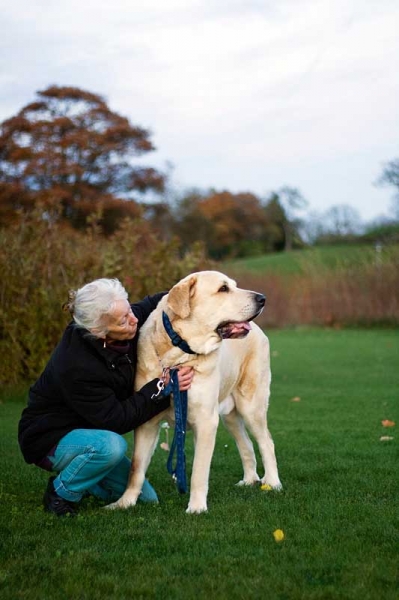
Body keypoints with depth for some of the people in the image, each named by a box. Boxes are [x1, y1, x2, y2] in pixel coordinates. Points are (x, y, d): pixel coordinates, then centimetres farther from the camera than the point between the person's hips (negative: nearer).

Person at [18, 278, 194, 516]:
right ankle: (62, 492, -12)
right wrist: (162, 386, -31)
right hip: (51, 439, -7)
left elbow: (154, 304, 2)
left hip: (92, 431, 7)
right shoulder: (76, 367, -36)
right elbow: (117, 419, -29)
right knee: (110, 445, -39)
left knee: (146, 499, 4)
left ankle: (80, 478, 22)